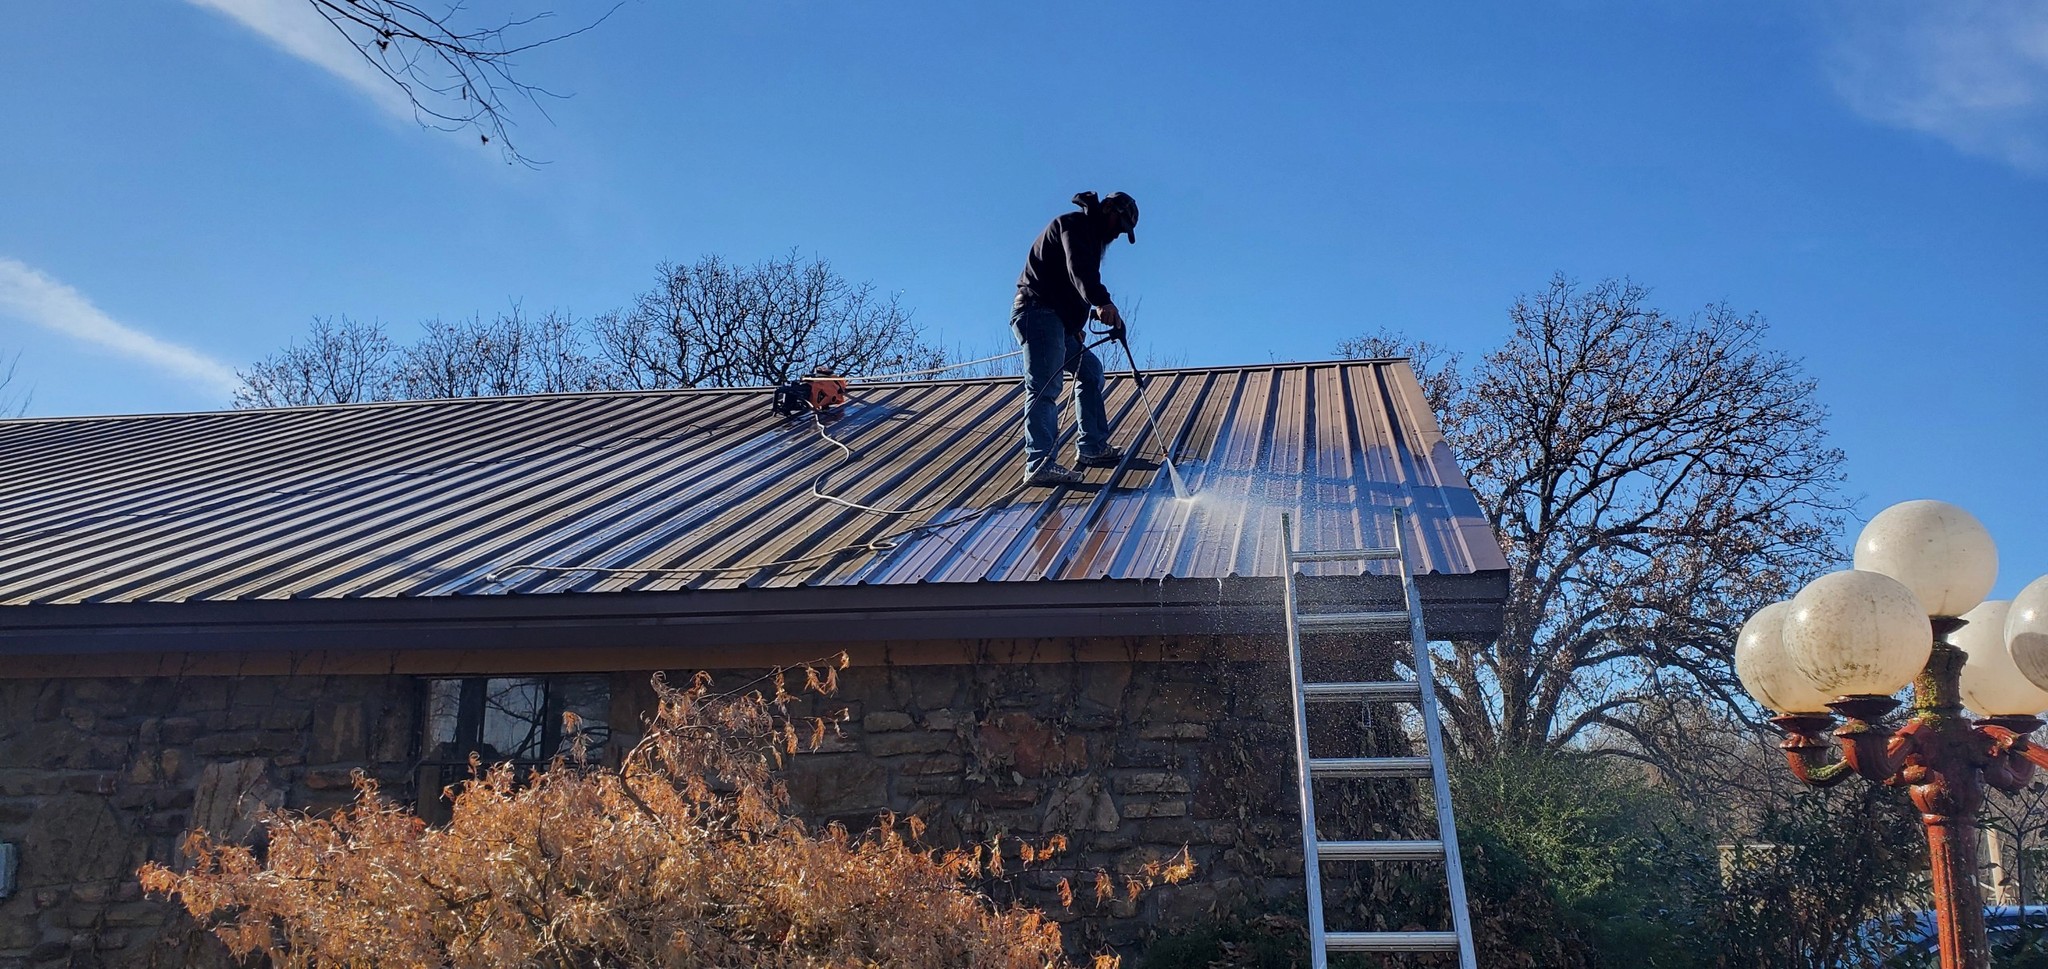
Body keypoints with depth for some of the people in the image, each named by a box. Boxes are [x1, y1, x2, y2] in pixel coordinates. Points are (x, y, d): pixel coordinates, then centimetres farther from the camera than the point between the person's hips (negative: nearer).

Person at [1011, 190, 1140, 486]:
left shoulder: (1090, 237, 27)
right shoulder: (1074, 224, -6)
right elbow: (1078, 268, -26)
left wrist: (1076, 328, 10)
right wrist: (1103, 302, -40)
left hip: (1057, 320, 11)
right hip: (1038, 312, -11)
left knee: (1090, 369, 17)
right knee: (1045, 386, -17)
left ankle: (1092, 447, 20)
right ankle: (1040, 464, -23)